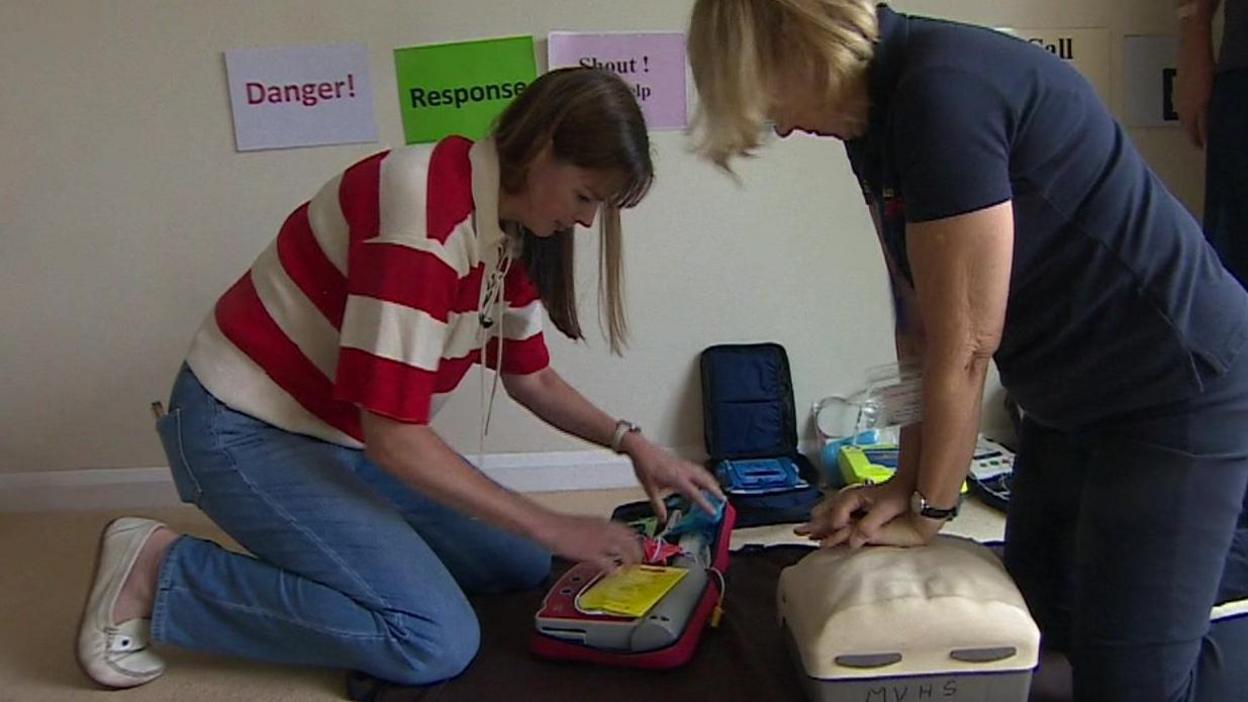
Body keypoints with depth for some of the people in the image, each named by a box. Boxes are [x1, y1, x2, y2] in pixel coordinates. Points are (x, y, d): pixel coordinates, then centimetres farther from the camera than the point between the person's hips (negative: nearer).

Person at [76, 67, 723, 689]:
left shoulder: (514, 229, 0)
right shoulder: (425, 213, -29)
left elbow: (530, 378, 13)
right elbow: (394, 438, -30)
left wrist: (630, 442, -1)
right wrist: (552, 526, -24)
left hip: (348, 435, 9)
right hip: (249, 430, -9)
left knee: (522, 565, 7)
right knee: (438, 643, -17)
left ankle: (285, 539, 16)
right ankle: (158, 570, -5)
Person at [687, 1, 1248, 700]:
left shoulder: (944, 90, -27)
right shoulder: (875, 115, 2)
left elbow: (965, 343, -23)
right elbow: (922, 325, 2)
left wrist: (928, 511, -11)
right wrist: (906, 483, 0)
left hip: (1180, 397, -9)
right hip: (1072, 400, 9)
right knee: (1035, 630, 16)